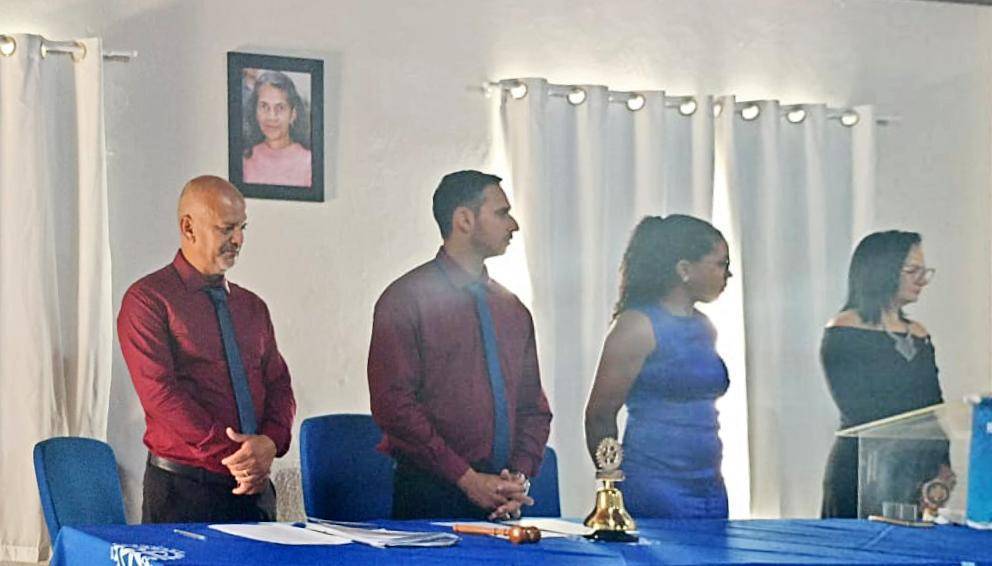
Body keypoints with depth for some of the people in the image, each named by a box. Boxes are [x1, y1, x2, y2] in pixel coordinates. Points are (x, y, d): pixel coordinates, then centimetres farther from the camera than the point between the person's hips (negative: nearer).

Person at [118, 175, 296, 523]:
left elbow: (279, 384, 11)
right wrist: (232, 455, -16)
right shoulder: (147, 299, -4)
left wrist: (270, 442, -10)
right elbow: (159, 392, -13)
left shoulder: (253, 307, 16)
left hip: (255, 488, 5)